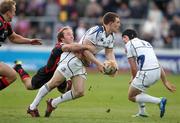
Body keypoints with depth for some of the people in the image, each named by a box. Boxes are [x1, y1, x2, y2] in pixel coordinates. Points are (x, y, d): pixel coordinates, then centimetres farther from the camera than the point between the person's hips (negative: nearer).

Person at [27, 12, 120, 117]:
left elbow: (109, 53, 15)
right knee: (54, 83, -9)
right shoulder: (96, 31, -20)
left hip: (82, 64, 9)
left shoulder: (111, 37, 8)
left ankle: (53, 103, 14)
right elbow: (85, 50, -23)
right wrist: (98, 64, -23)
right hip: (72, 58, -9)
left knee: (79, 92, -3)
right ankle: (33, 107, 1)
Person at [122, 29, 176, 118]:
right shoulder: (146, 43, 26)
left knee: (131, 96, 8)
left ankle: (159, 101, -9)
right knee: (137, 87, 33)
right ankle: (142, 112, 29)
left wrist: (134, 79, 18)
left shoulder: (129, 44, 6)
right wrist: (165, 82, 19)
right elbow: (158, 65, 21)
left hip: (146, 73, -8)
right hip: (157, 72, 8)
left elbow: (133, 68, 0)